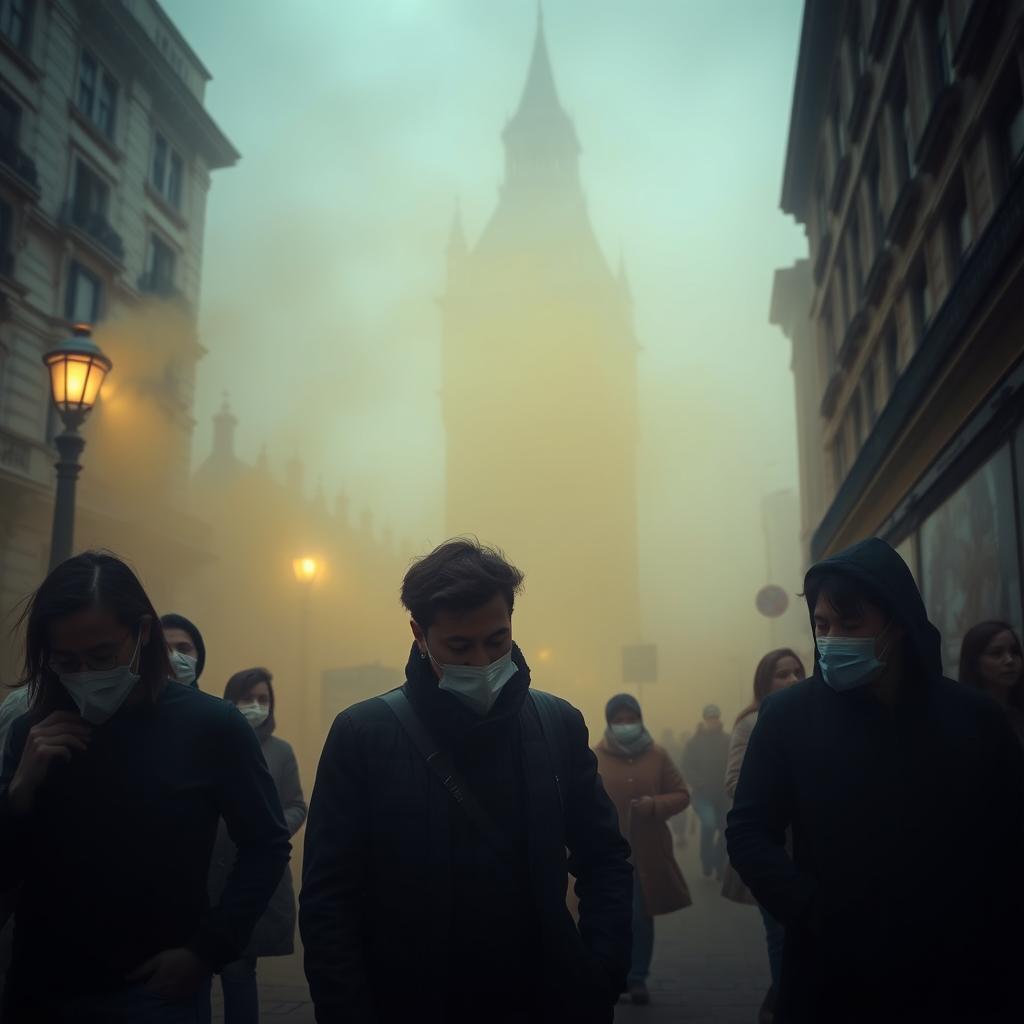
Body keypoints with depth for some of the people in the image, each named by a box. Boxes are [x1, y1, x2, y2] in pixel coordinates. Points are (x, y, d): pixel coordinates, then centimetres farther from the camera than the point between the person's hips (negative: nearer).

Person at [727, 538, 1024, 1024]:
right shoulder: (788, 714, -6)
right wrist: (821, 919, -16)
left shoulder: (974, 718, -1)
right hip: (834, 982, -1)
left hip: (960, 982, 1)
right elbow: (748, 834, -5)